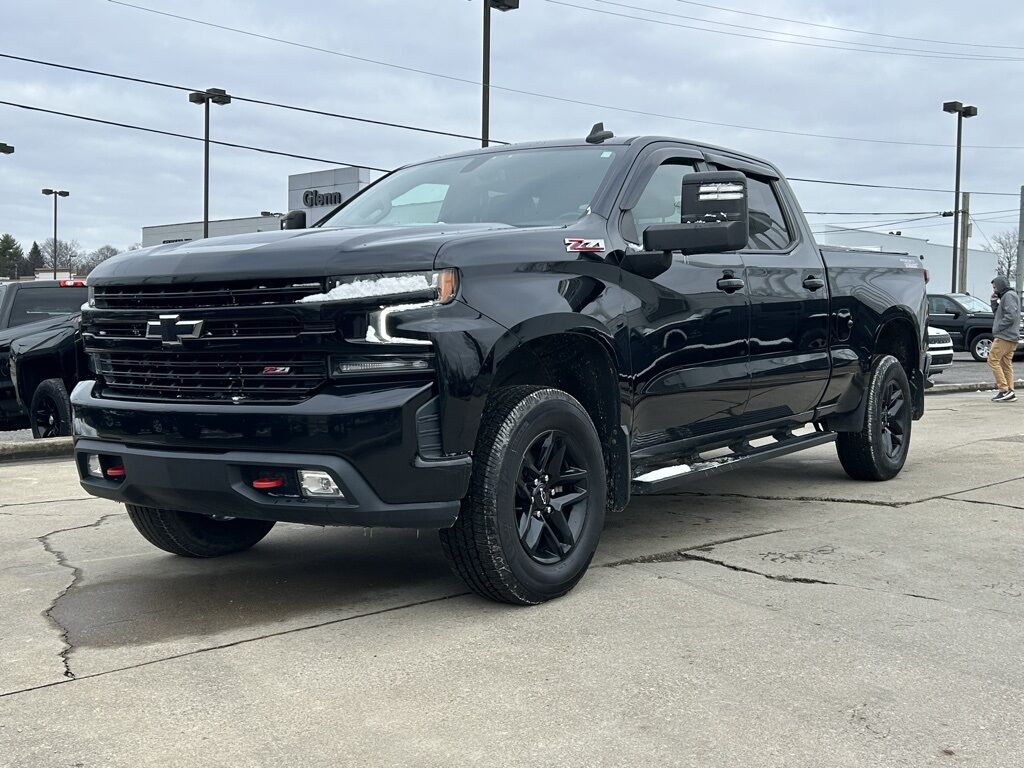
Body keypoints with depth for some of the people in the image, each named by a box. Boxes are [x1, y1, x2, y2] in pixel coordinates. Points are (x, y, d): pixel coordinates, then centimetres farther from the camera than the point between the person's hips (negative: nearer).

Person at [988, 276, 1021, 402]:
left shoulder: (1009, 296, -10)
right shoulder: (1005, 296, 21)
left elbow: (1011, 316, -20)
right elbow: (998, 313, 26)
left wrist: (997, 329, -16)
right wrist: (994, 302, 11)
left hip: (1005, 336, -10)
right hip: (1011, 338, 10)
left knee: (993, 360, -11)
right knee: (1006, 363, 9)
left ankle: (1004, 389, -15)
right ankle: (1010, 392, 8)